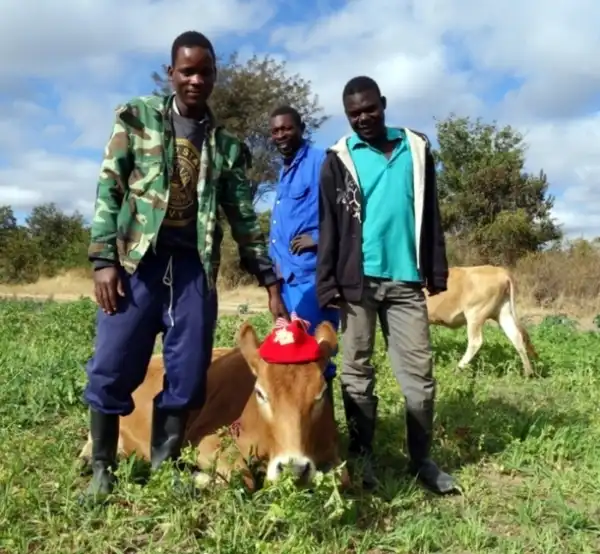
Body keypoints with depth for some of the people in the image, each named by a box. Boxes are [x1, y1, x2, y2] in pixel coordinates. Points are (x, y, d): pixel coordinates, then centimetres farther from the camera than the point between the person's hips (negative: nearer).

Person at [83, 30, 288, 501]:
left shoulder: (226, 145, 12)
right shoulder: (137, 118, 7)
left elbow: (244, 219, 12)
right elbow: (109, 190, 2)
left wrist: (271, 283, 7)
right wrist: (104, 259, -7)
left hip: (195, 269, 2)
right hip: (135, 262, -2)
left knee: (188, 377, 3)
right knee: (111, 370, -2)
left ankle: (163, 468, 21)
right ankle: (102, 468, 18)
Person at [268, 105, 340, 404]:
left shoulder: (320, 161, -6)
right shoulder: (284, 170, 20)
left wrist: (319, 239, -16)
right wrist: (275, 260, 12)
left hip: (311, 273, -9)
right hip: (287, 275, 9)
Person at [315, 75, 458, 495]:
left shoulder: (416, 148, 11)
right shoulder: (338, 159, 6)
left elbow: (430, 214, 12)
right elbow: (328, 227, 2)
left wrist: (437, 269, 7)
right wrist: (327, 284, -6)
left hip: (406, 280, 1)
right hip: (357, 281, -1)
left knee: (419, 371, 3)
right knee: (357, 372, 6)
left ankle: (422, 458, 17)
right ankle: (361, 456, 18)